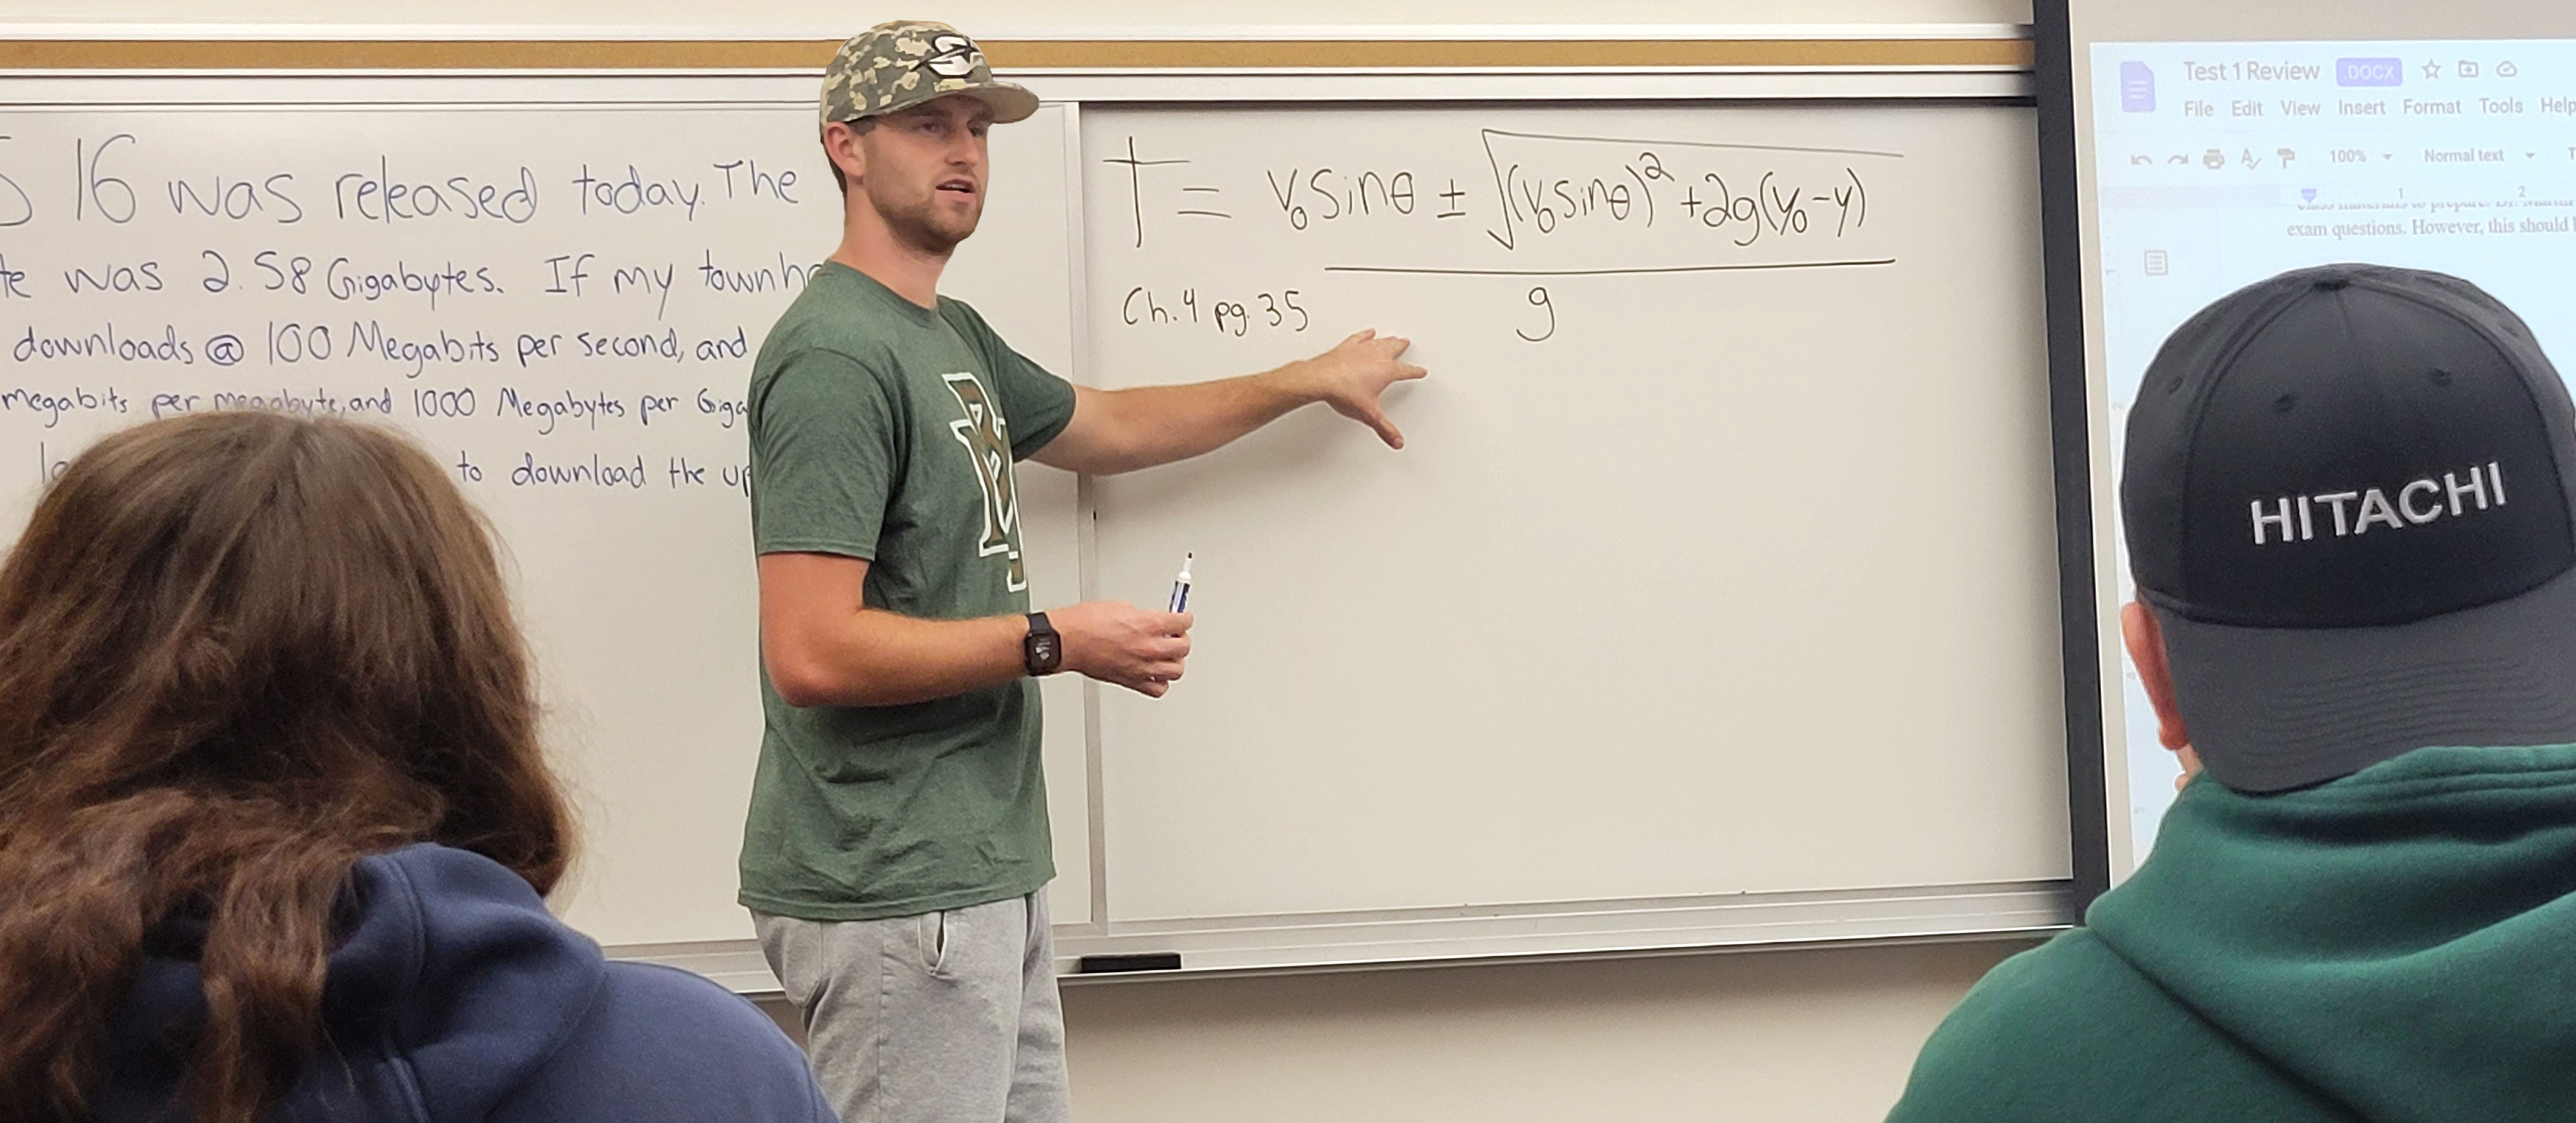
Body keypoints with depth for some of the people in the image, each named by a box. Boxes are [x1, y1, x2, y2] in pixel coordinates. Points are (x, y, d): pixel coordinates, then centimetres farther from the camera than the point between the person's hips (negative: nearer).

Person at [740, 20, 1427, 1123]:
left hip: (984, 868, 9)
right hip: (893, 894, -9)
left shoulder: (953, 337, 14)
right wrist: (1052, 641, -14)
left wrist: (1310, 379, 40)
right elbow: (812, 654, -23)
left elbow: (1109, 427, 33)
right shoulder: (837, 357, -16)